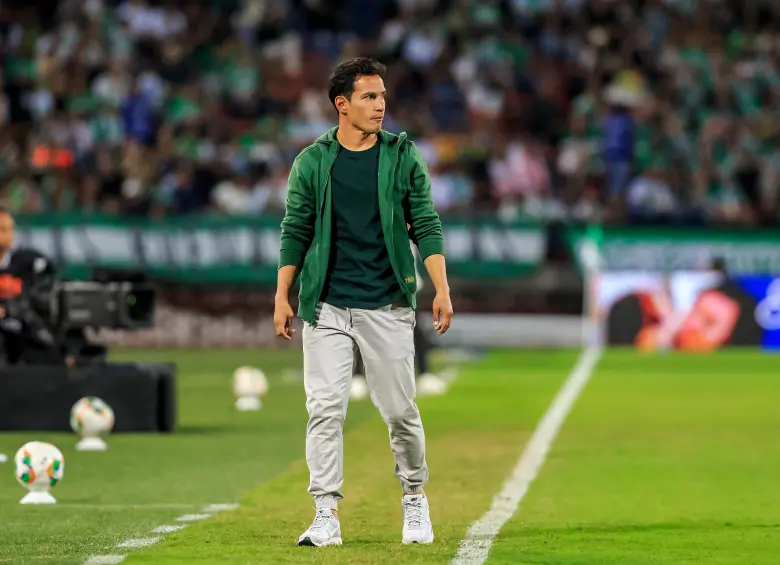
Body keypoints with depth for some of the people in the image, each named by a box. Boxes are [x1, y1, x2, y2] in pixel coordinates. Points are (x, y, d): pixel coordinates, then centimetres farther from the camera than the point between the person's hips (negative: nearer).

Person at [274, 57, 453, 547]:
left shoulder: (403, 157, 4)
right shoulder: (312, 162, 4)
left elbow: (426, 227, 2)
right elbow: (295, 232, 7)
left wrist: (442, 290, -6)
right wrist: (282, 296, 1)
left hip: (388, 305, 0)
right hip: (326, 306, 0)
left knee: (400, 410, 3)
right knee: (325, 410, -5)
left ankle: (415, 498, 24)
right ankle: (326, 515, -3)